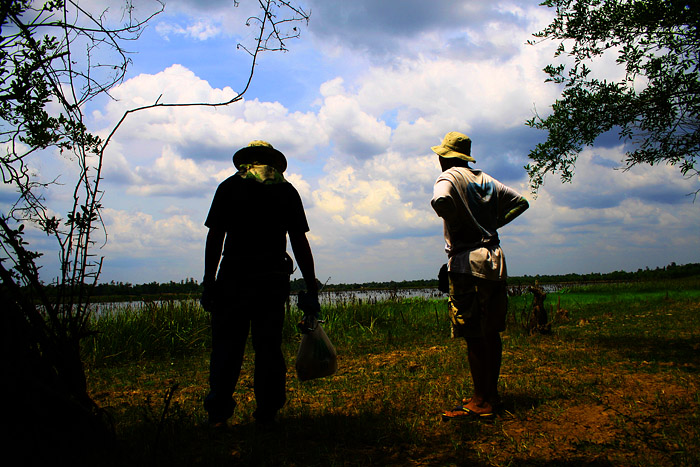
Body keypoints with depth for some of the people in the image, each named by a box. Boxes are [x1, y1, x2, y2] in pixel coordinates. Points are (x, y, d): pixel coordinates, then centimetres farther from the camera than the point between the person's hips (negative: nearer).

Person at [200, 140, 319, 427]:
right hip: (273, 278, 1)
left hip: (234, 276, -1)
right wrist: (311, 288, 8)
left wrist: (208, 283, 3)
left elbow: (215, 237, 0)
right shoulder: (286, 190, 10)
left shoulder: (229, 187, 8)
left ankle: (218, 414, 3)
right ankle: (267, 414, 9)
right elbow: (300, 243, 6)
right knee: (268, 347, 7)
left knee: (226, 345, 4)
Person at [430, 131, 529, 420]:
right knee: (491, 332, 13)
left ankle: (481, 403, -1)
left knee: (473, 336, -4)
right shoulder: (486, 179, 16)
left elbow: (441, 200, -28)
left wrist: (454, 222, -9)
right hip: (495, 260, 8)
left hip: (468, 263, -8)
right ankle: (491, 393, 23)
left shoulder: (449, 177, -5)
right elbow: (520, 202, 23)